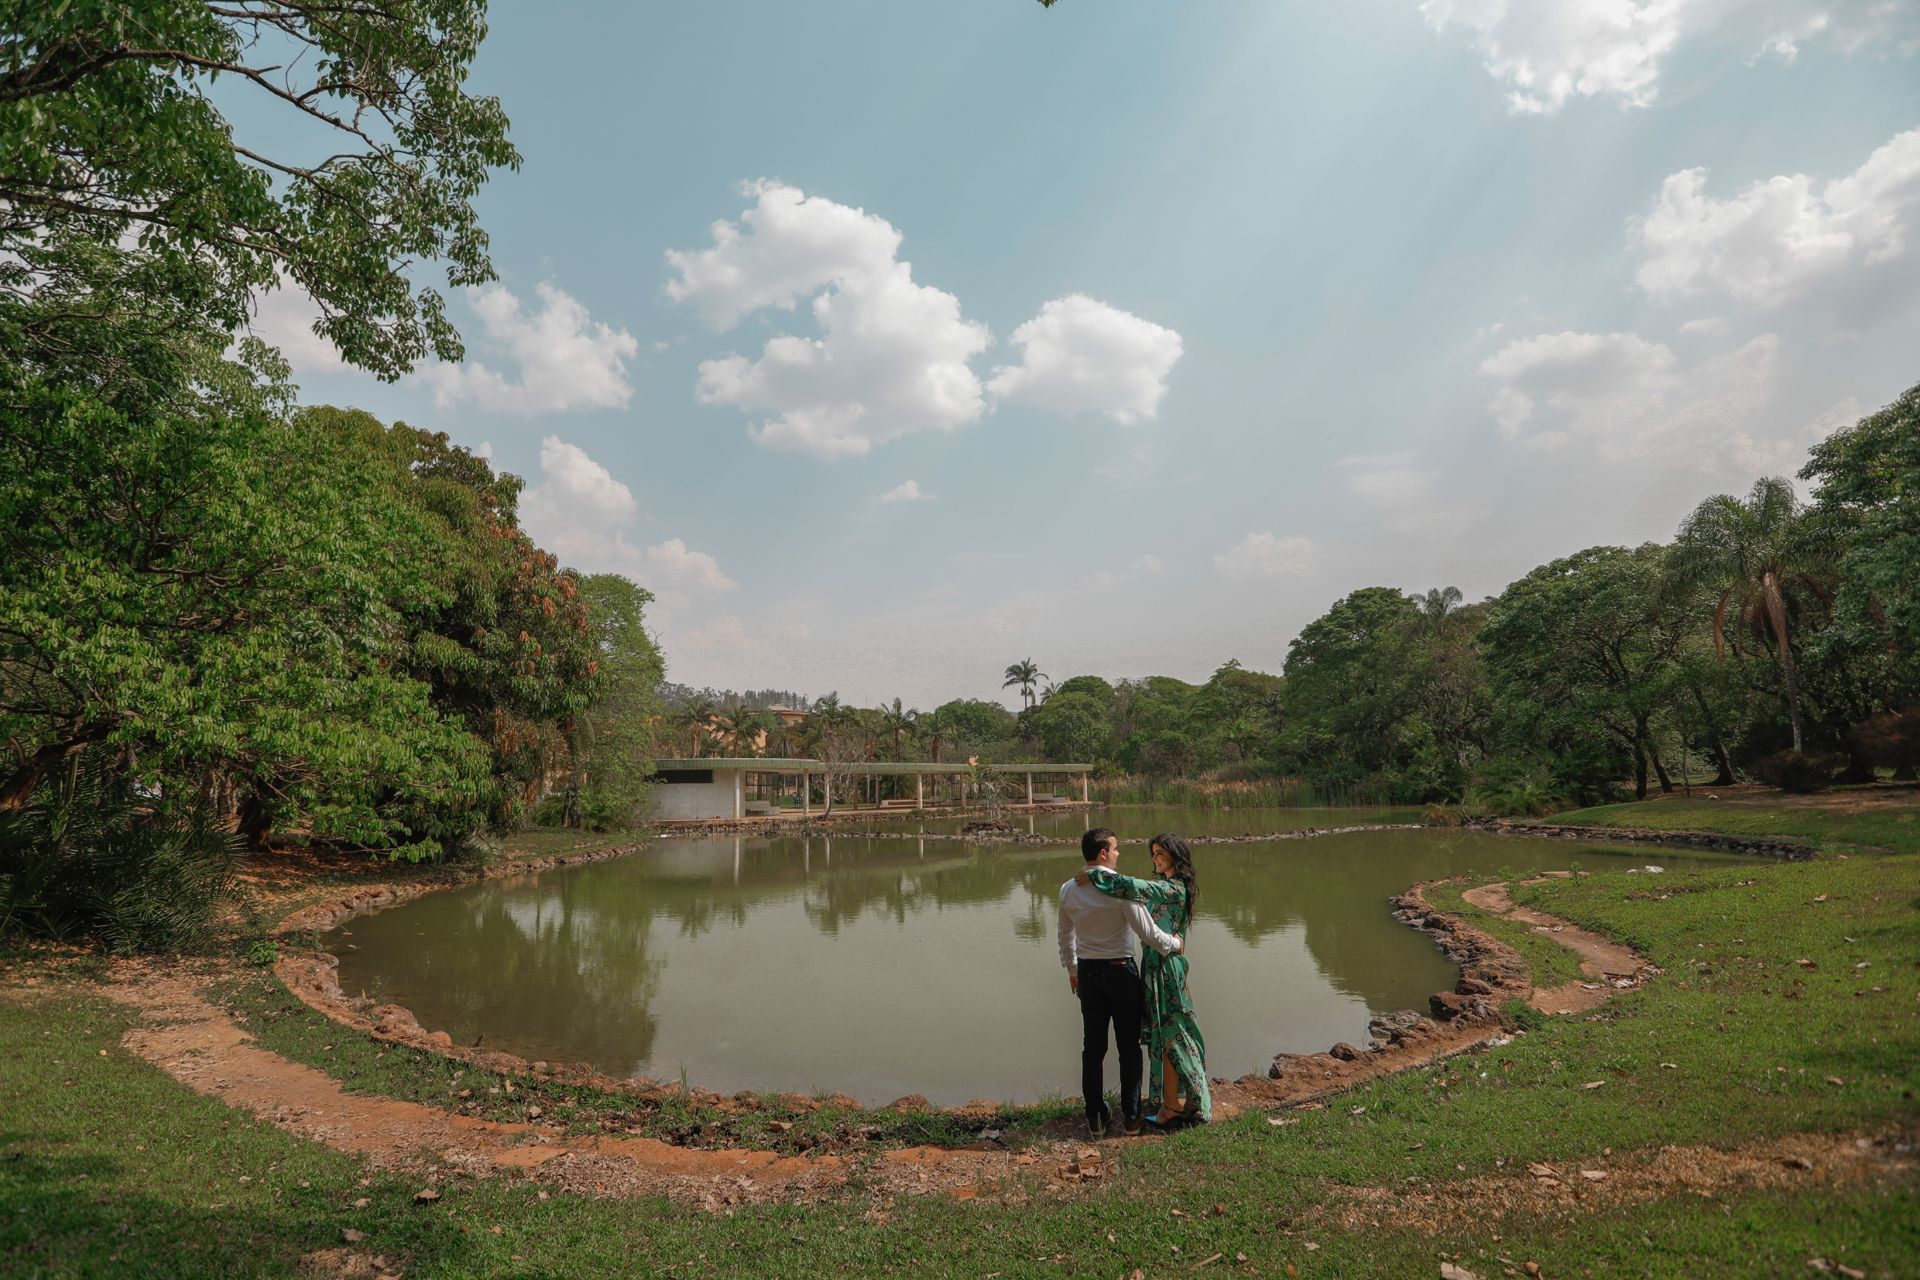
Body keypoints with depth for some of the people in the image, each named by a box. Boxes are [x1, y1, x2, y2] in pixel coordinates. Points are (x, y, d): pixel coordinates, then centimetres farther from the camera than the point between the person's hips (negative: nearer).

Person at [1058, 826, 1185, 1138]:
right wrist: (1174, 943, 3)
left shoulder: (1068, 890, -2)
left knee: (1092, 1047, 13)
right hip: (1120, 972, -4)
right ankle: (1130, 1117, 19)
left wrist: (1071, 969, 24)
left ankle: (1095, 1117, 22)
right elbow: (1147, 930, -16)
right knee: (1128, 1047, 11)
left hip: (1087, 973, 4)